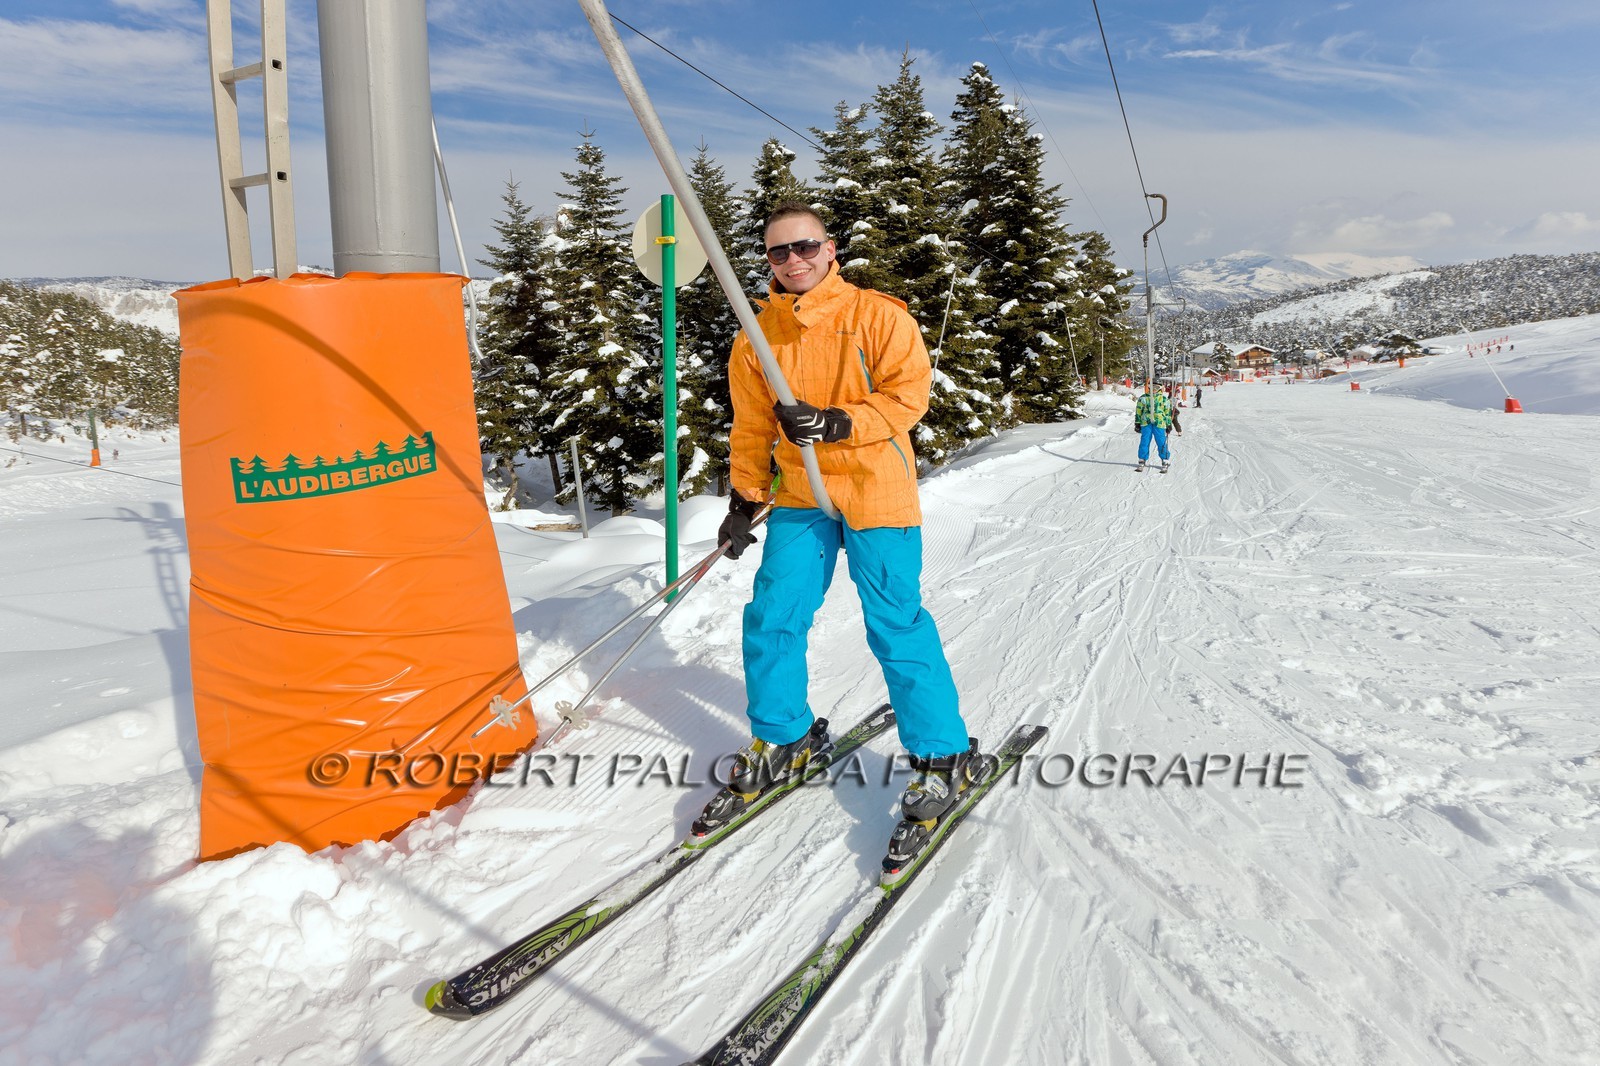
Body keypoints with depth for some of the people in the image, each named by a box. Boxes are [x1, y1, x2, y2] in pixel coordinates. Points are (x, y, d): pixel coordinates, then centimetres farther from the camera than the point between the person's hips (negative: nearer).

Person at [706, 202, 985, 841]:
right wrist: (745, 500, 7)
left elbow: (908, 393, -10)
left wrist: (835, 423, -23)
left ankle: (945, 756, 11)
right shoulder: (757, 338, 8)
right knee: (771, 619, 1)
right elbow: (751, 428, 14)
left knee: (895, 626, -5)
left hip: (875, 491, -4)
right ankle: (783, 740, 23)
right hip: (798, 495, 5)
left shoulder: (877, 315, -4)